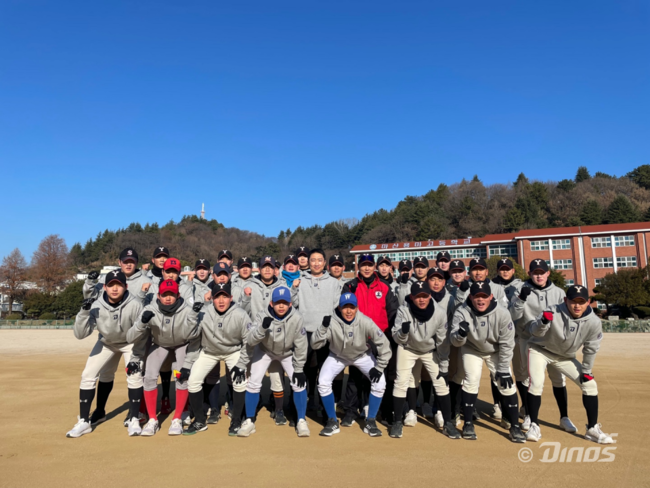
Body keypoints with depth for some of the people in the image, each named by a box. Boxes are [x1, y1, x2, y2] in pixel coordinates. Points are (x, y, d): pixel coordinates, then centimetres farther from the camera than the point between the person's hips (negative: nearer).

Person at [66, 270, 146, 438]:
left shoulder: (135, 305, -33)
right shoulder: (96, 306, -28)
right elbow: (80, 334, -32)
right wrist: (84, 311, -45)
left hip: (131, 342, -2)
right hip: (106, 342, 2)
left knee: (135, 375, -16)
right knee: (88, 375, -2)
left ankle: (133, 419, 2)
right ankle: (84, 422, 15)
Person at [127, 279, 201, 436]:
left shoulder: (186, 310, -32)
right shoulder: (150, 310, -29)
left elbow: (190, 336, -41)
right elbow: (130, 338, -31)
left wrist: (193, 315, -52)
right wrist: (142, 323, -49)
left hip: (181, 344, -1)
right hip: (159, 344, 2)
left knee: (183, 377, -15)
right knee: (149, 377, -11)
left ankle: (177, 420, 3)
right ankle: (152, 420, 8)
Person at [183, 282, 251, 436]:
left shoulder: (240, 315, -26)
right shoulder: (203, 314, -23)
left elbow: (248, 342, -16)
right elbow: (193, 340, -12)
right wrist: (187, 364, -11)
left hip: (234, 351, -1)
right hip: (208, 351, 2)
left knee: (240, 382, -16)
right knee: (193, 381, -8)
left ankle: (236, 421, 7)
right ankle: (200, 421, 14)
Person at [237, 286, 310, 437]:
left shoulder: (296, 318, -31)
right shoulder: (262, 316, -30)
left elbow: (300, 345, -21)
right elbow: (250, 340, -36)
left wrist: (298, 369, -17)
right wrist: (262, 328, -54)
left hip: (288, 352, 0)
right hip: (265, 351, 0)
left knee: (299, 383, -11)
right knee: (253, 383, -7)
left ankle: (301, 421, 7)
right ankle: (249, 422, 11)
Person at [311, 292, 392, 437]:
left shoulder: (366, 322, -31)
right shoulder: (331, 322, -30)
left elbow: (384, 344, -21)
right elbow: (315, 345, -32)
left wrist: (379, 367, -19)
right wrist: (323, 327, -47)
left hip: (362, 355, 0)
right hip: (337, 356, 0)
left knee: (379, 382, -15)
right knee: (323, 382, -17)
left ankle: (370, 422, 5)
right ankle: (332, 422, 3)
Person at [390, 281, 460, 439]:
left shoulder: (440, 313, -26)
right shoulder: (404, 311, -28)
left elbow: (443, 342, -14)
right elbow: (398, 339, -22)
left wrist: (444, 367, -10)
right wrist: (403, 331, -45)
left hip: (430, 351, 1)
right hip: (407, 349, -1)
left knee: (441, 383, -4)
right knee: (401, 382, -6)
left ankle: (448, 423, 13)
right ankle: (398, 422, 11)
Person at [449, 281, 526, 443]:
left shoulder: (502, 314, -28)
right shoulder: (462, 312, -28)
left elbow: (506, 344, -18)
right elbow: (455, 341, -30)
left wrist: (503, 369, -16)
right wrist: (461, 334, -53)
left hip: (495, 351, 0)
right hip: (471, 349, 0)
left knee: (506, 384, -7)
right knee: (471, 380, -13)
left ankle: (515, 426, 10)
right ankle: (468, 423, 3)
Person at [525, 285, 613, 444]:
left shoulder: (594, 322, -20)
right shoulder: (553, 313, -31)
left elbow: (591, 348, -5)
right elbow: (534, 331, -39)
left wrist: (586, 370, -1)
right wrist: (543, 322, -60)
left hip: (566, 356, 4)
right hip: (540, 350, -4)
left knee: (590, 385, 0)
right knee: (536, 384, -20)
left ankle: (593, 429, 18)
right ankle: (534, 426, -4)